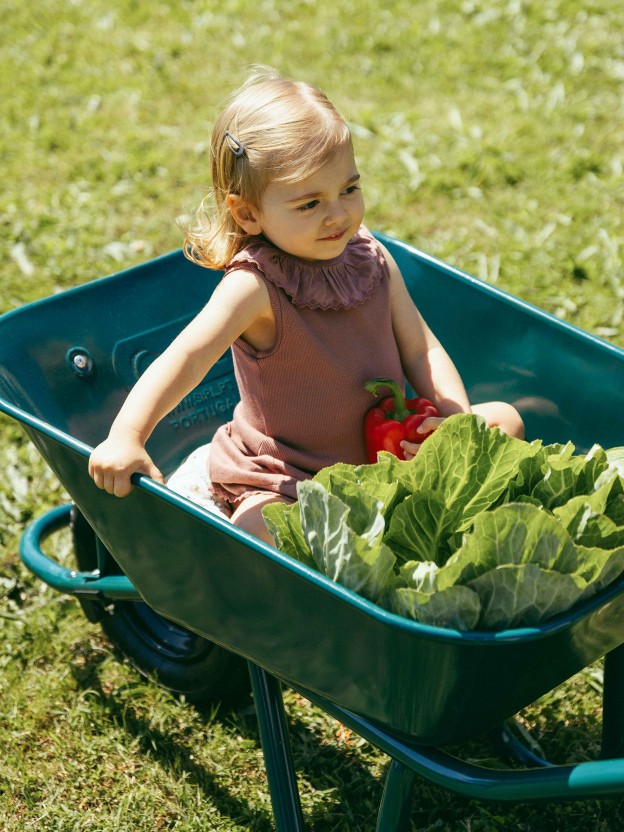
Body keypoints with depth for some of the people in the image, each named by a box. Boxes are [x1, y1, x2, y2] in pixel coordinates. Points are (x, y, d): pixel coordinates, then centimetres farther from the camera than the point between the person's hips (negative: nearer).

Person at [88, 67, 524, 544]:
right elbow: (187, 358, -36)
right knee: (258, 532, -36)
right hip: (284, 478, -6)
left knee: (504, 419, 2)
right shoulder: (255, 285, -23)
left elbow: (420, 348, 3)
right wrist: (125, 438, -50)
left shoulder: (372, 259, -3)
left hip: (388, 452, 6)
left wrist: (458, 415, -14)